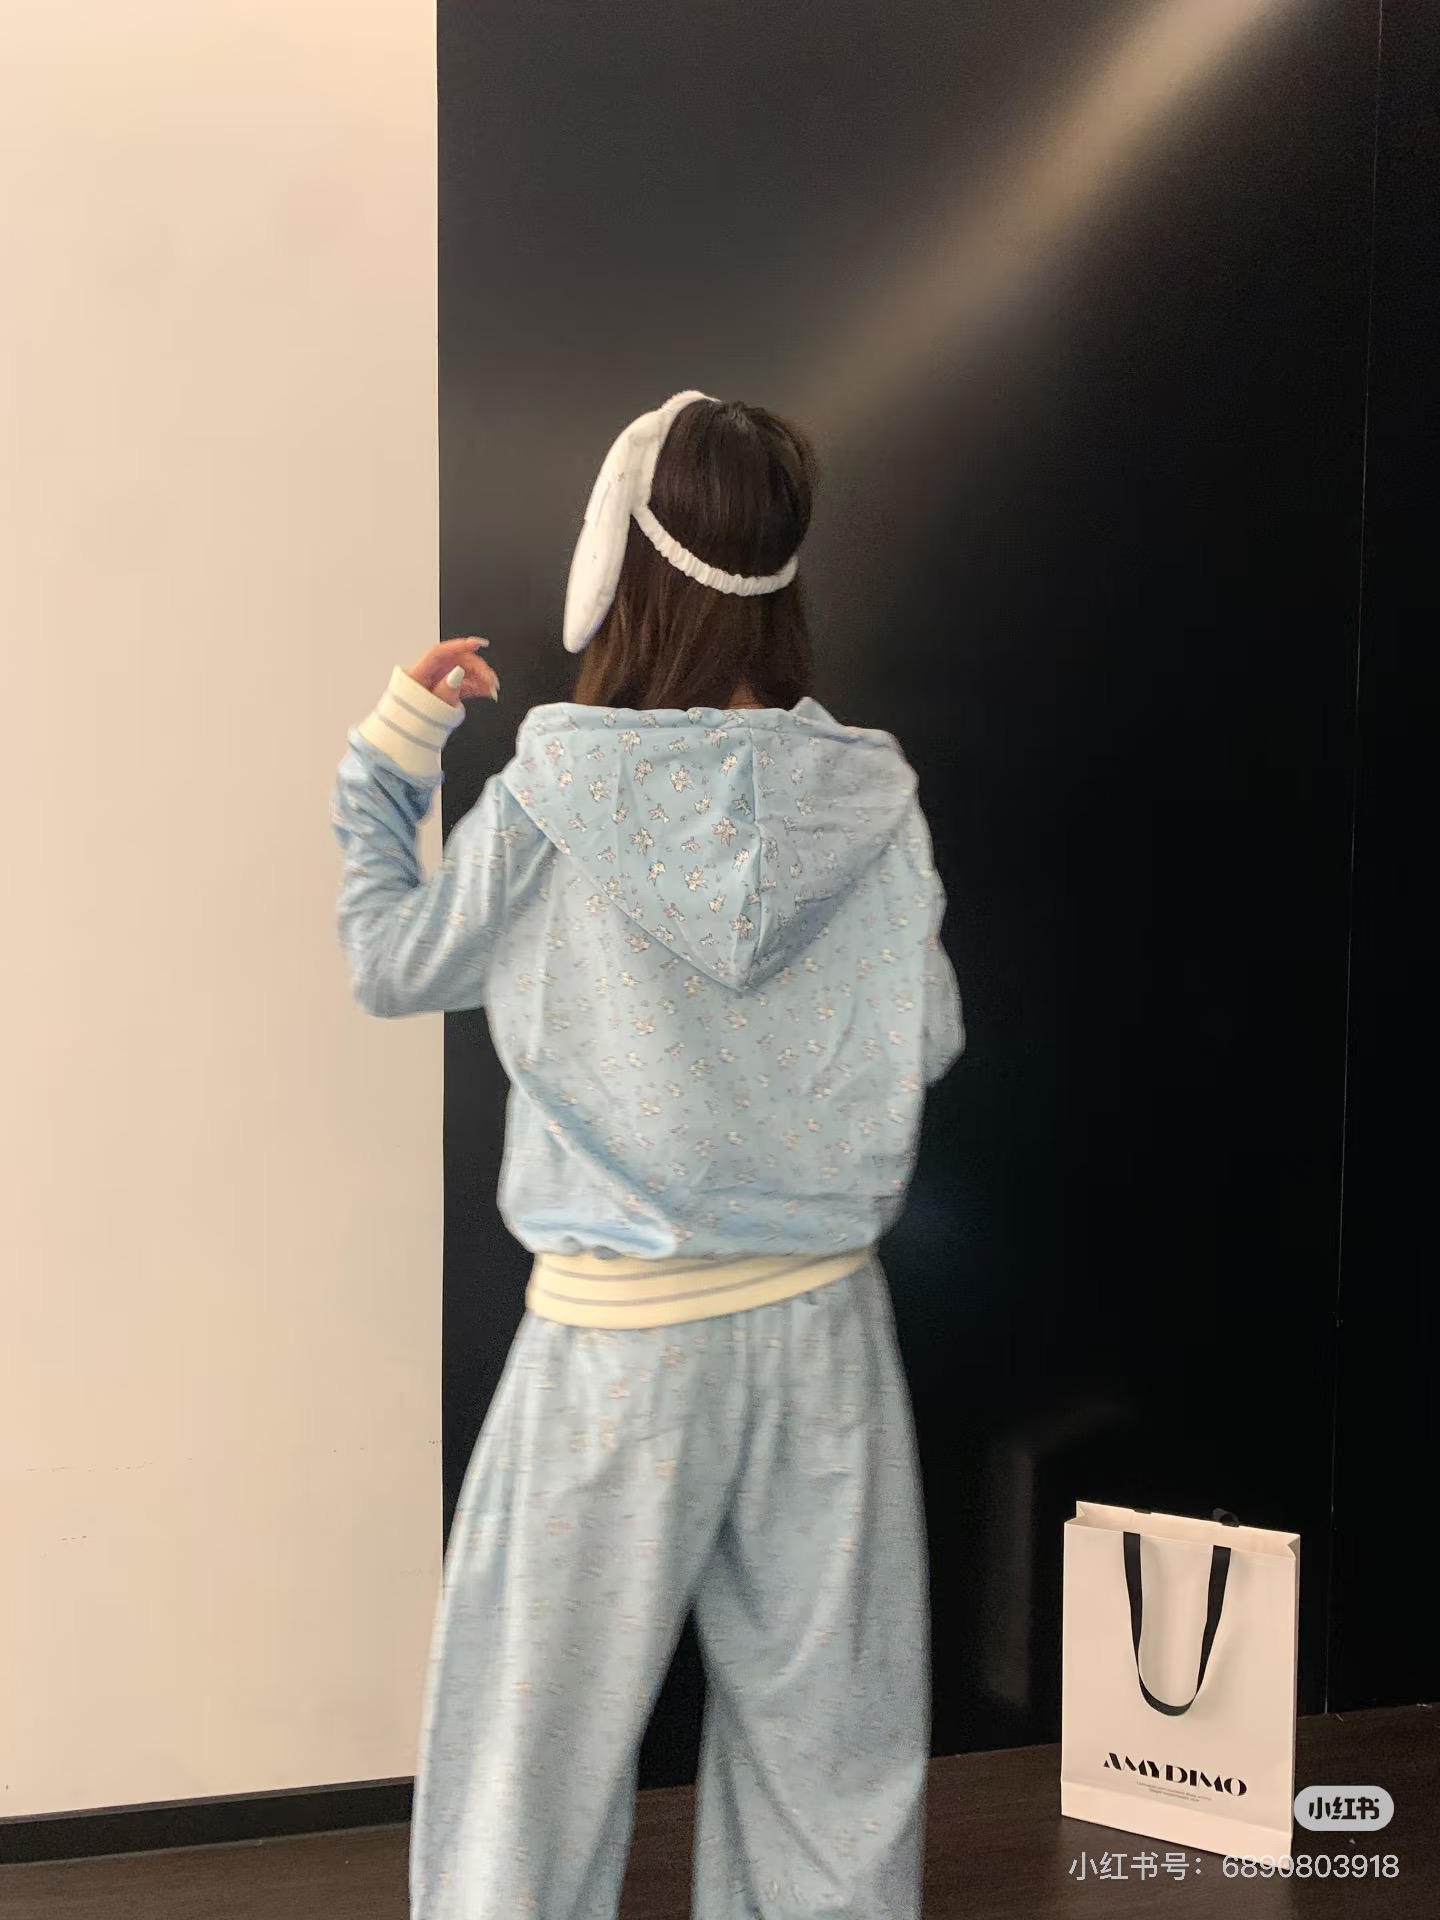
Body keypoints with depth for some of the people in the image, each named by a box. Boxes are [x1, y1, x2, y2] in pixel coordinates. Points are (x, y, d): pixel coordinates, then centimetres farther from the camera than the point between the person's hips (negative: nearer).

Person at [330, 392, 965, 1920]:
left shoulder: (553, 794, -13)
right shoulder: (870, 795, -6)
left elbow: (391, 964, -1)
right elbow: (928, 1043, 1)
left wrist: (391, 746, 8)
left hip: (622, 1334, -3)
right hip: (824, 1317, 3)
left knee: (537, 1730, 15)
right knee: (826, 1715, 19)